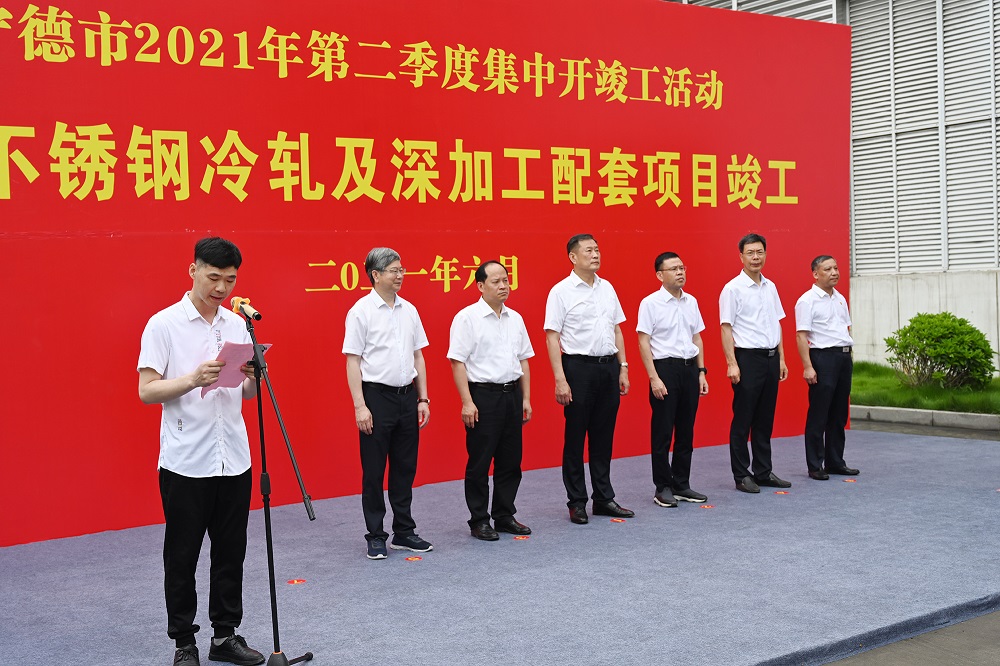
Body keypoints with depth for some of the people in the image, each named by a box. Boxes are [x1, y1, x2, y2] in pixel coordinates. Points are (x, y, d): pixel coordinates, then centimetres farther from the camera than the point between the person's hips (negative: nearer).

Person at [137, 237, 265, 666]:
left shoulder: (238, 325, 10)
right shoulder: (163, 325, -6)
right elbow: (147, 391, -10)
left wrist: (255, 376, -9)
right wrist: (193, 379, -26)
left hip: (234, 460, 5)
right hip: (185, 462, -5)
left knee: (231, 554, 12)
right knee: (182, 557, 5)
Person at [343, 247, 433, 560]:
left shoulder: (409, 310, 9)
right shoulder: (361, 311, -7)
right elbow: (353, 361, -9)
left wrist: (423, 399, 9)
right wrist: (360, 405, -14)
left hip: (407, 395, 6)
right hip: (377, 396, -5)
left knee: (405, 468, 11)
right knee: (374, 471, 2)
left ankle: (404, 532, 22)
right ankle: (375, 536, 11)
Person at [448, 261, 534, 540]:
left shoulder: (515, 318, 12)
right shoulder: (467, 318, -8)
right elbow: (458, 362, -12)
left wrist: (526, 398, 11)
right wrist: (467, 402, -16)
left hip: (511, 394, 6)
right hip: (483, 395, -6)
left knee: (510, 461, 11)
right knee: (479, 462, 1)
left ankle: (505, 516, 23)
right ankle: (479, 521, 11)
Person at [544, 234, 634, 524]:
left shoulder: (607, 288, 11)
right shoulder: (561, 291, -7)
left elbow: (616, 329, 16)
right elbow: (552, 337, -10)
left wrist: (623, 368, 9)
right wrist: (560, 379, -16)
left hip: (609, 368, 6)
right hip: (579, 368, -5)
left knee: (604, 437, 12)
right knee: (575, 438, 2)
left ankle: (604, 499, 21)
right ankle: (576, 503, 11)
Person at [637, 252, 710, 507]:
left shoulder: (691, 302, 10)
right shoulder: (650, 303, -8)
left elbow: (697, 338, 15)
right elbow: (644, 343, -10)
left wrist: (701, 372, 10)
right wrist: (654, 378, -16)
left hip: (690, 369, 6)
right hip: (665, 369, -6)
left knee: (686, 431, 11)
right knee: (662, 433, 0)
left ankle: (682, 485, 21)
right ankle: (663, 488, 10)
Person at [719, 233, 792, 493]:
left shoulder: (770, 287, 12)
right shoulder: (733, 288, -8)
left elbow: (777, 324, 17)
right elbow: (726, 328, -11)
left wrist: (781, 359, 13)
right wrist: (732, 364, -17)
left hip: (771, 357, 7)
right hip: (748, 358, -7)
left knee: (765, 420, 12)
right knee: (742, 421, 0)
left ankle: (763, 472, 21)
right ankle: (742, 476, 7)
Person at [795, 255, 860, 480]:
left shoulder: (840, 299, 15)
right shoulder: (807, 300, -9)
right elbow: (801, 336, -14)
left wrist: (848, 356, 14)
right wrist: (807, 367, -20)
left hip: (844, 357, 8)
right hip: (823, 358, -8)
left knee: (839, 414, 12)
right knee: (818, 415, -3)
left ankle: (835, 462, 21)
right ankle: (815, 466, 3)